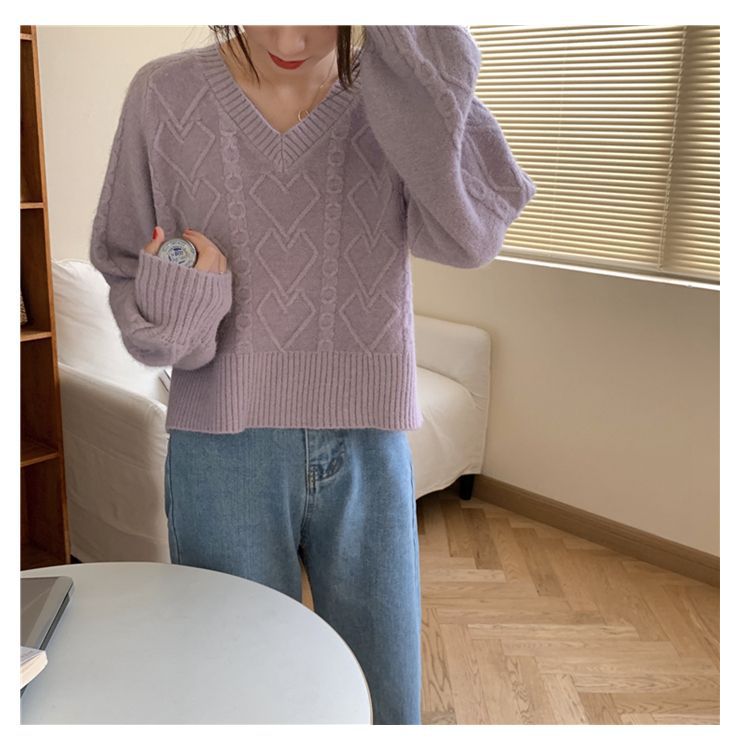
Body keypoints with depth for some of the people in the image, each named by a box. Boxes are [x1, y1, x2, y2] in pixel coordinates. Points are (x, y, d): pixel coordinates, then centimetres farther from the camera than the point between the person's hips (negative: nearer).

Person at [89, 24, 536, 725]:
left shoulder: (396, 93, -3)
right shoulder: (164, 95, -3)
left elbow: (470, 233, -20)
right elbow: (123, 266, 4)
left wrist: (416, 48, -23)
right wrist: (168, 322, -17)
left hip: (368, 449, 1)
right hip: (225, 450, 0)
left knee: (386, 701, 15)